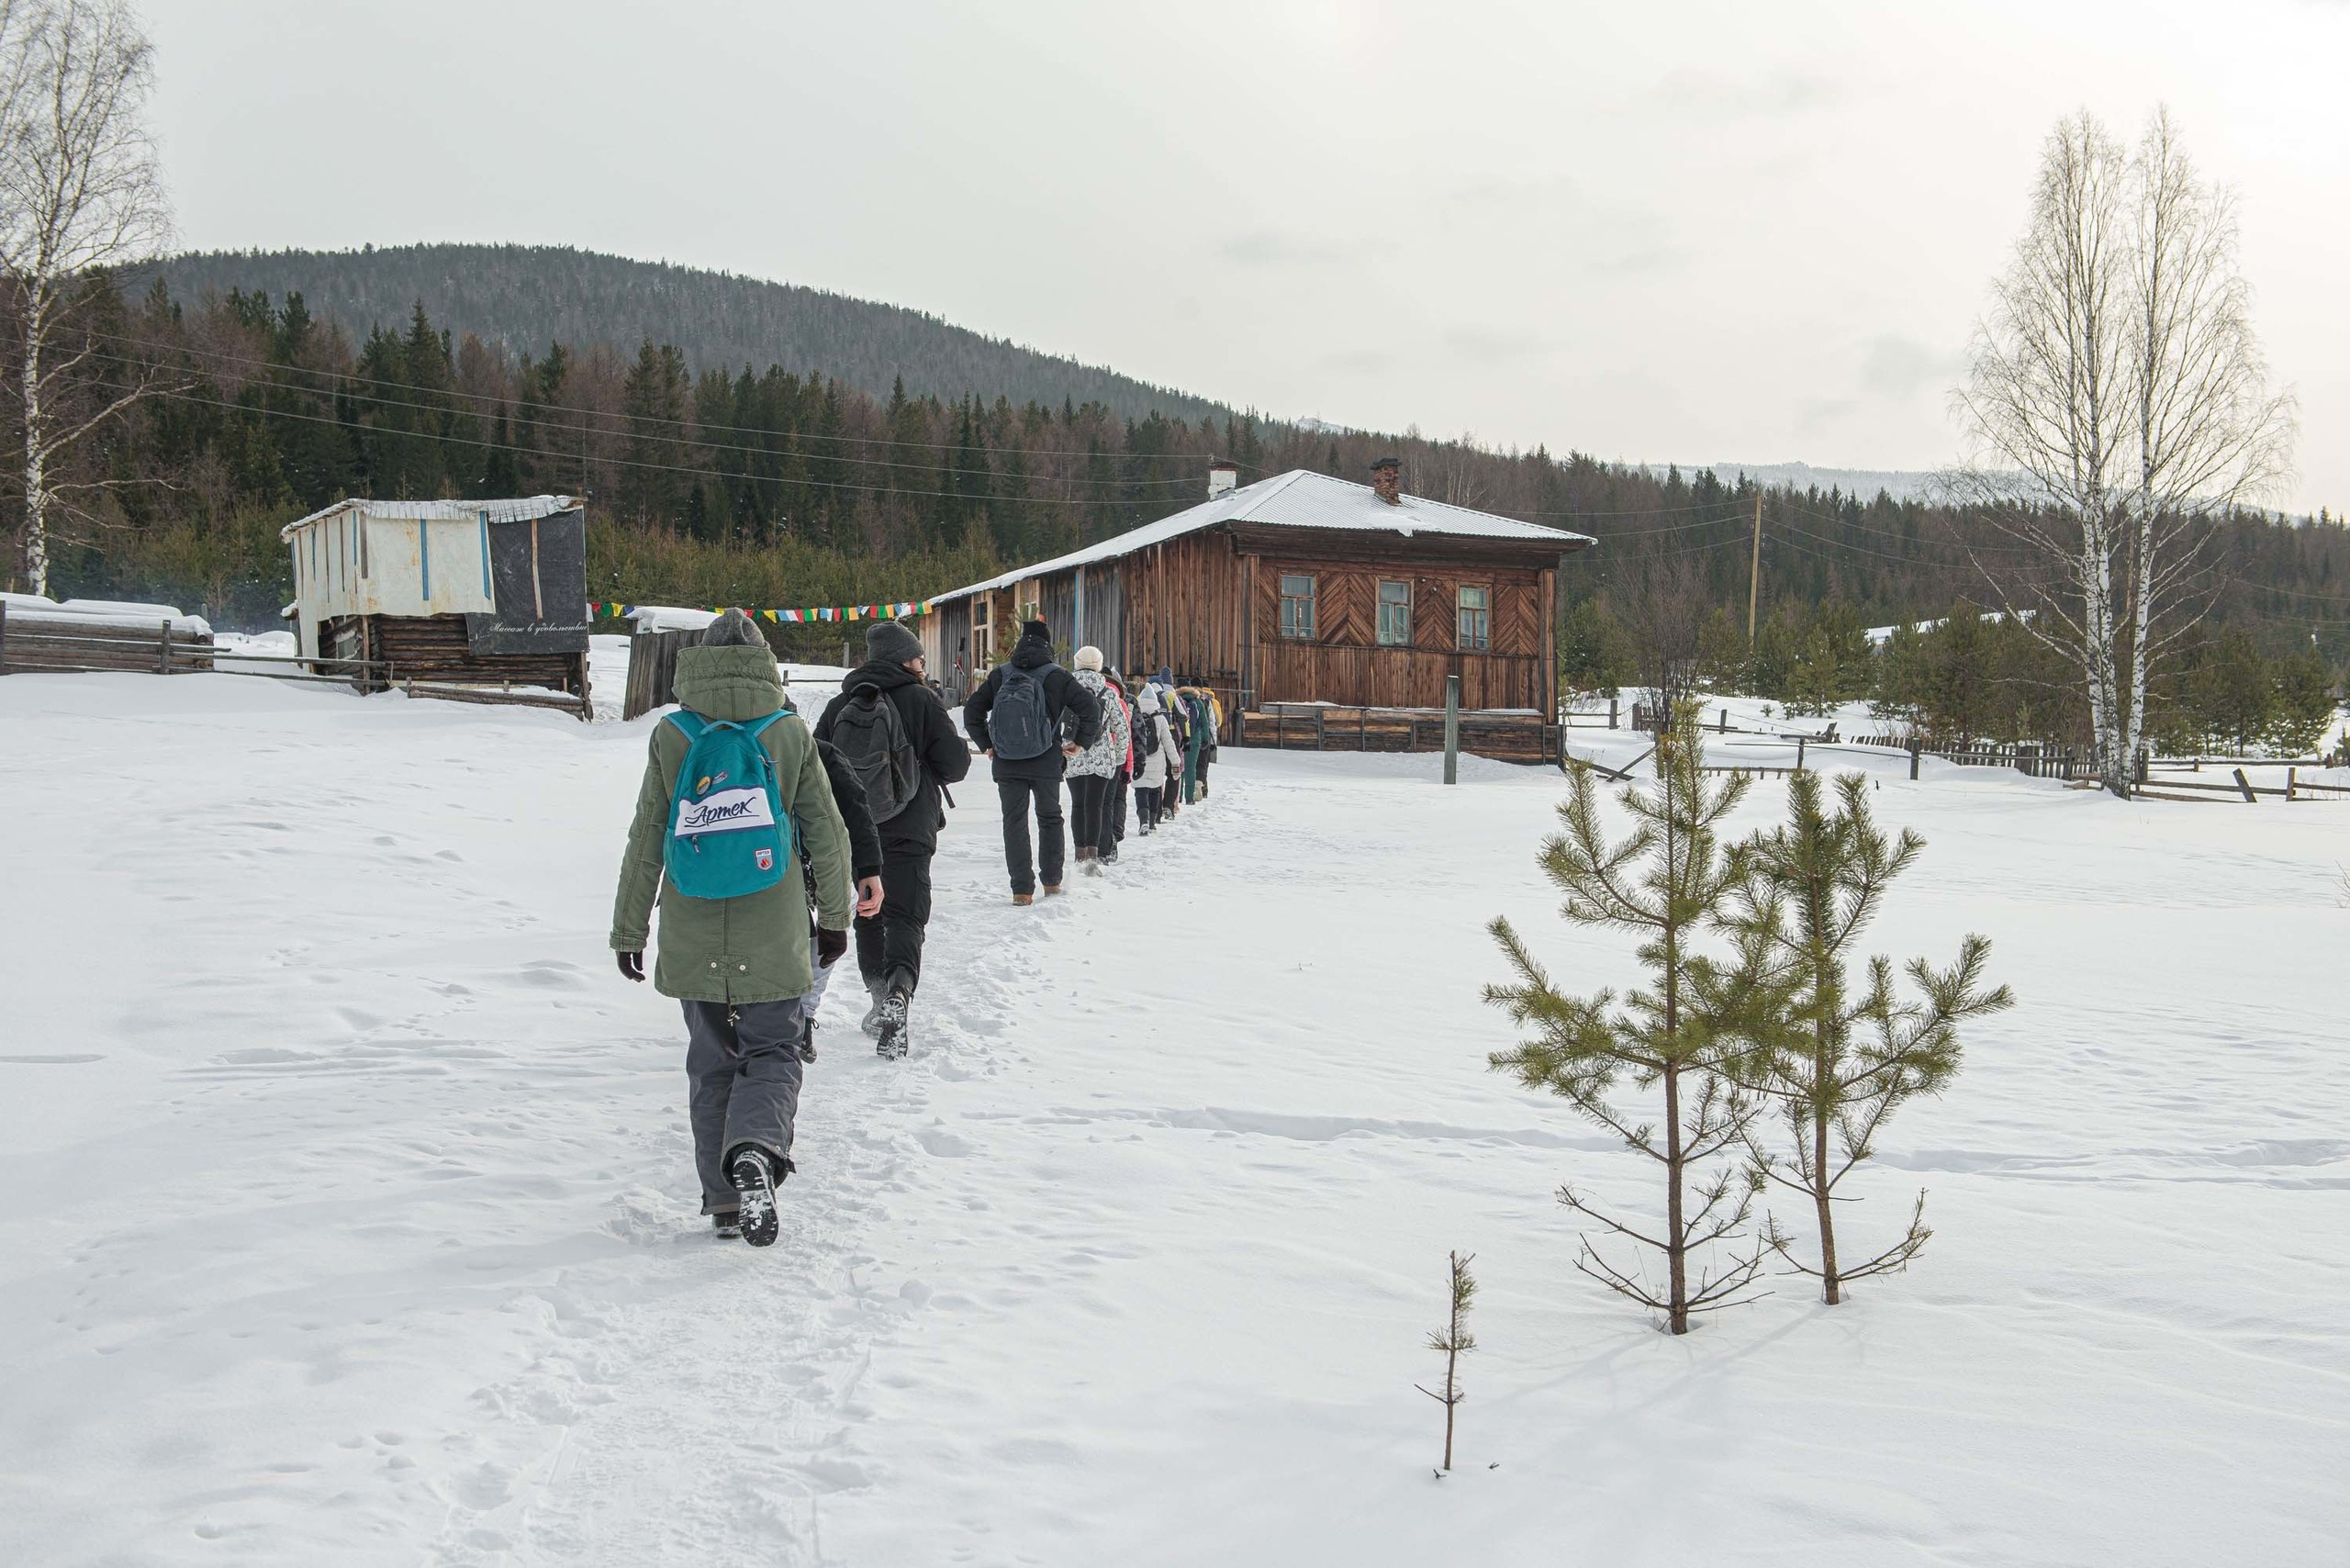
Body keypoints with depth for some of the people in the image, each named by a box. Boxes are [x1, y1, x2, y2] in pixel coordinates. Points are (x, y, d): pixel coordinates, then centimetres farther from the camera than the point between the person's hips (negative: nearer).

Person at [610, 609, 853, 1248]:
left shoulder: (671, 738, -2)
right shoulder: (791, 734, -3)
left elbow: (645, 843, 1)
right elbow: (827, 834, 2)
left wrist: (629, 930, 10)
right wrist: (834, 917, 14)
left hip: (693, 942, 1)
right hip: (772, 939, -1)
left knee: (712, 1064, 14)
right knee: (773, 1055, 8)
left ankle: (725, 1199, 15)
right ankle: (756, 1150, -21)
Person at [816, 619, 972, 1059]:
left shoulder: (840, 705, 4)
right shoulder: (920, 699, -7)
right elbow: (956, 762, -7)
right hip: (907, 832, -4)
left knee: (868, 915, 19)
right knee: (905, 916, -5)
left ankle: (880, 997, 20)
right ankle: (898, 993, -27)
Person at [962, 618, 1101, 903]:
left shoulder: (1000, 675, 2)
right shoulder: (1056, 676, -5)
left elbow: (972, 709, 4)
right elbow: (1090, 708, -10)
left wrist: (986, 745, 10)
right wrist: (1080, 743, 0)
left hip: (1006, 765, 1)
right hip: (1047, 763, -1)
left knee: (1014, 823, 5)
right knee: (1050, 818, 18)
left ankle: (1022, 889, -1)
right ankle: (1052, 880, 23)